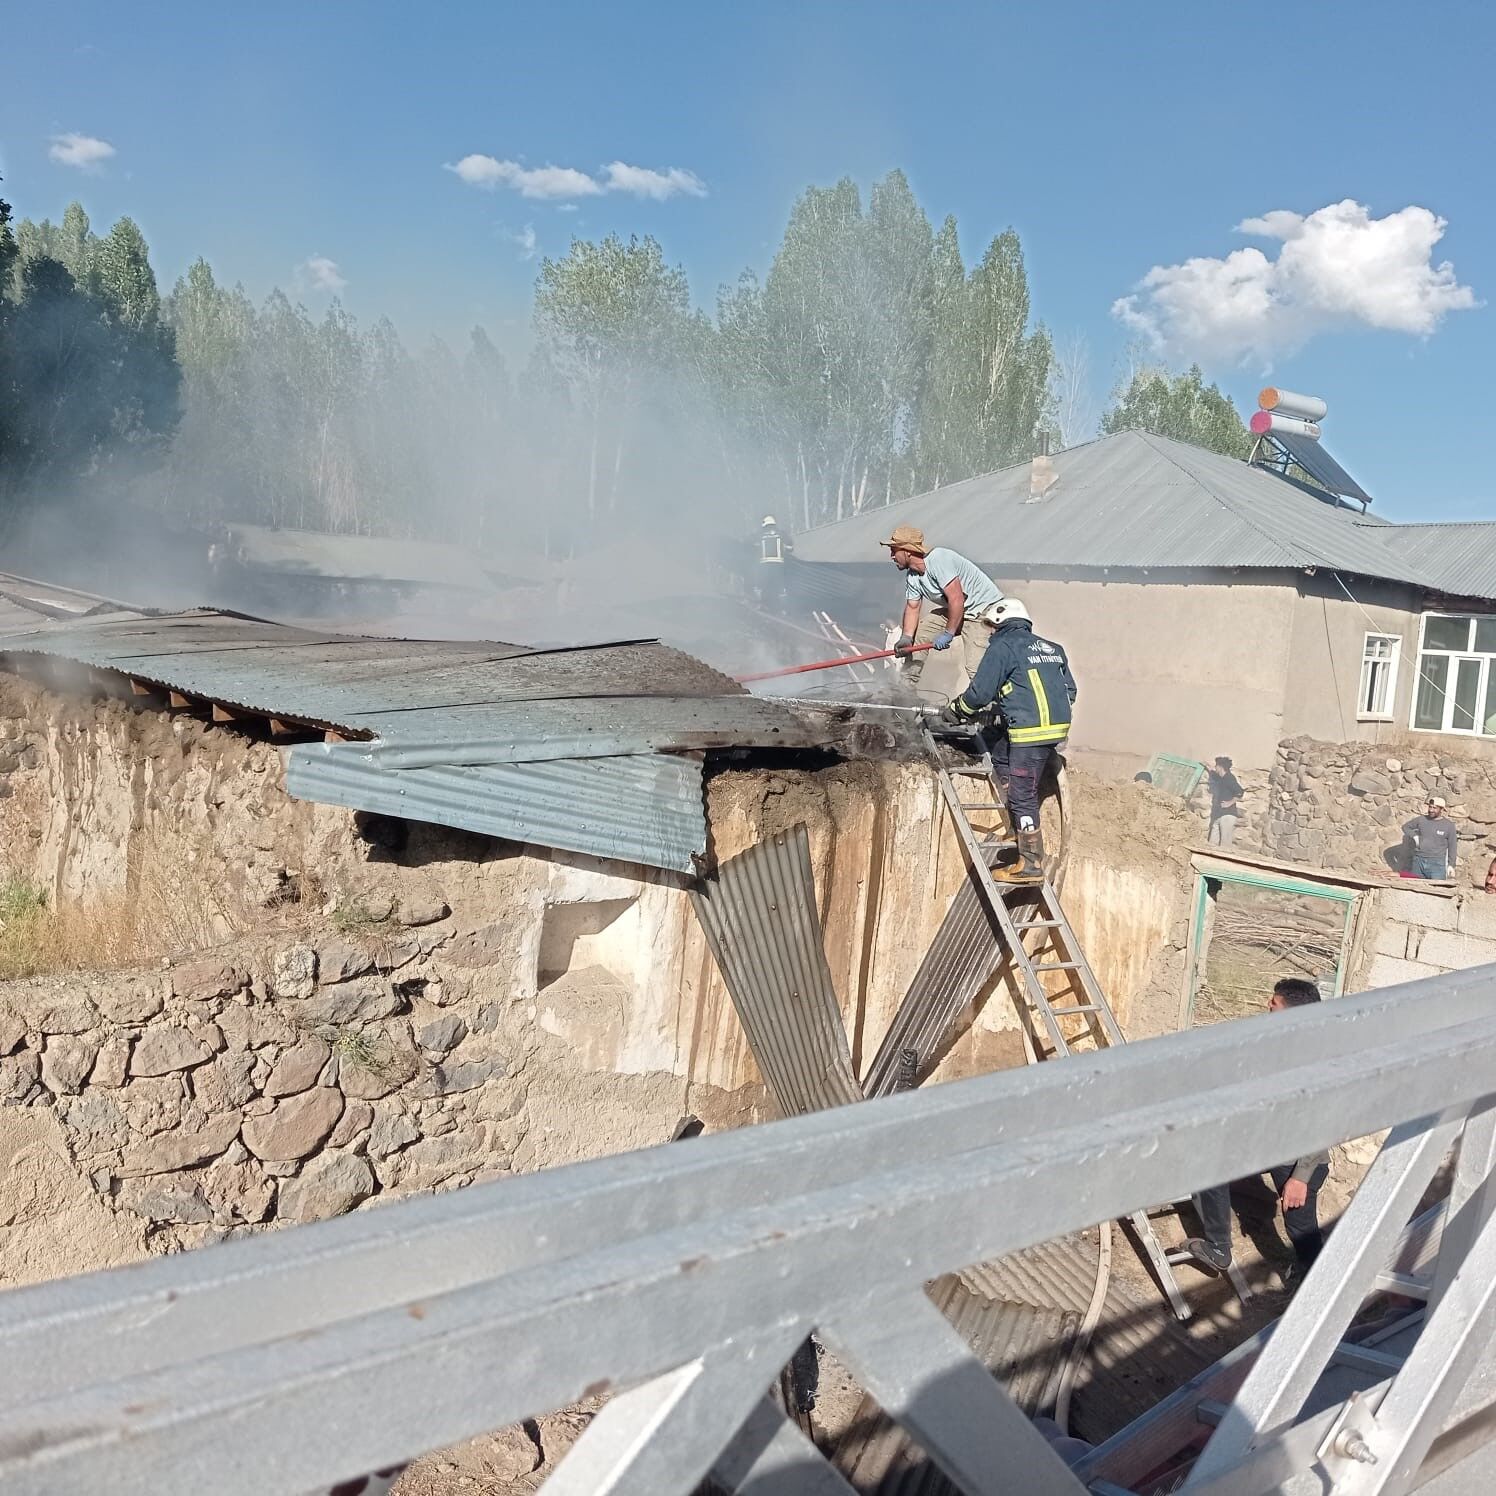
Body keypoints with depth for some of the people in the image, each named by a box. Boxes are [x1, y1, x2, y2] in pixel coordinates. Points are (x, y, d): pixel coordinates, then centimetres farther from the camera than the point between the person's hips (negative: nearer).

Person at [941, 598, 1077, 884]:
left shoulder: (1002, 647, -3)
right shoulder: (1052, 648, 19)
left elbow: (980, 692, -3)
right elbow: (1069, 691, 20)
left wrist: (955, 710, 15)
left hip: (1030, 731, -9)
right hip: (1058, 726, 9)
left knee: (1023, 795, -4)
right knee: (1001, 757, 27)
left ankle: (1031, 865, -2)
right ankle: (1017, 826, 27)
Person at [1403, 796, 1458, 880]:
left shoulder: (1449, 825, 3)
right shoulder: (1421, 820, 8)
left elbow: (1452, 847, 5)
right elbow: (1405, 827, 22)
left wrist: (1451, 864, 0)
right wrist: (1414, 836, 3)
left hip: (1437, 864, -3)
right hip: (1418, 861, 3)